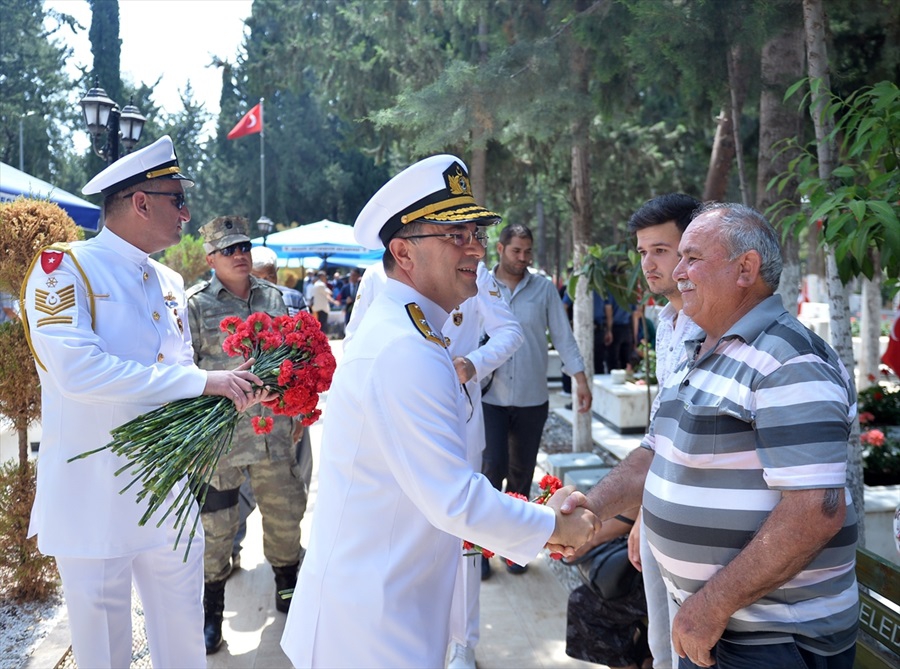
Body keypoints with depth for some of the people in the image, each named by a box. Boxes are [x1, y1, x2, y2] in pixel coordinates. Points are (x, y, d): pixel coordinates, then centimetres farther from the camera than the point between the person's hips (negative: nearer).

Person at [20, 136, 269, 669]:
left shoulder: (170, 283, 10)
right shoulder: (63, 267, -12)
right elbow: (77, 370, -27)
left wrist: (234, 391, -6)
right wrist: (199, 381, -26)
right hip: (93, 500, -6)